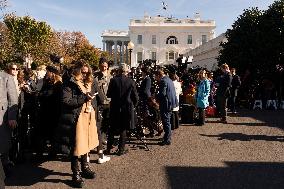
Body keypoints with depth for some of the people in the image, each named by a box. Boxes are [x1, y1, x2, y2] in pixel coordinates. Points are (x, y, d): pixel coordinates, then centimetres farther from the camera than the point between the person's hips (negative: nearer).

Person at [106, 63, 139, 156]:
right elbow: (135, 97, -4)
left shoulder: (113, 80, -8)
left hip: (115, 108, 1)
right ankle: (121, 149, 16)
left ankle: (109, 148, 25)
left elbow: (108, 94, -2)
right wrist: (133, 105, 13)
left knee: (112, 128, 16)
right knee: (123, 129, 10)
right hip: (127, 107, -1)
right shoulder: (131, 81, -9)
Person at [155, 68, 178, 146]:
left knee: (166, 122, -3)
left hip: (166, 104, -10)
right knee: (167, 121, 21)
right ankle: (167, 136, 33)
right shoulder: (169, 79, 15)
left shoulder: (163, 81, -16)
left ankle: (167, 140, 3)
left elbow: (162, 93, -24)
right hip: (171, 103, 10)